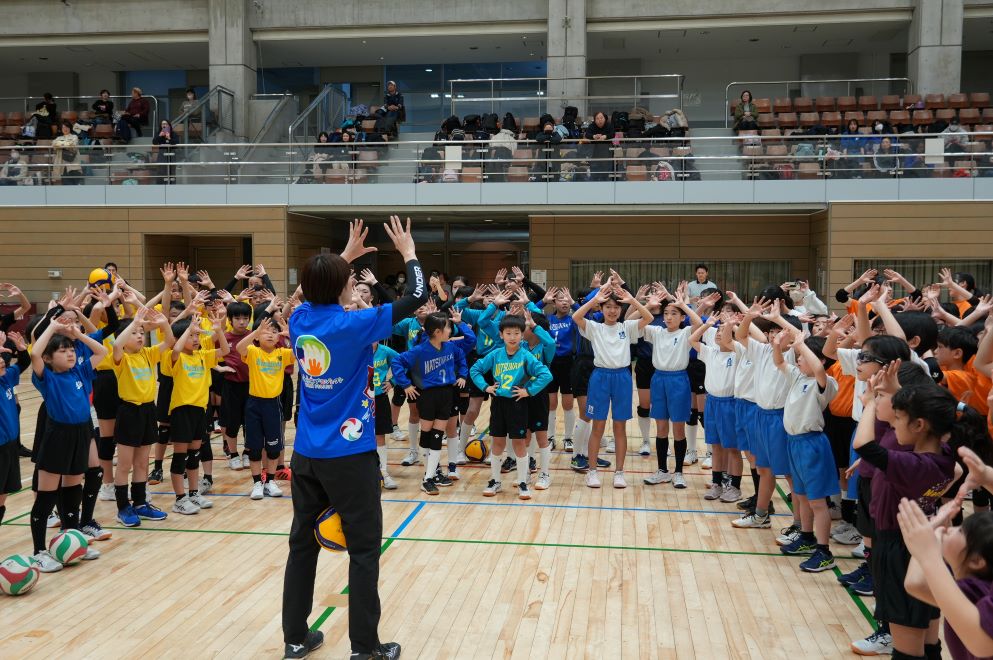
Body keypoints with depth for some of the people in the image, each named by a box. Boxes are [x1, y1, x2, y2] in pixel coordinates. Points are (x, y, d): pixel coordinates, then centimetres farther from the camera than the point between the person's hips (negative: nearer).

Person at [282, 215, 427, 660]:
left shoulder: (300, 319, 2)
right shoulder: (353, 325, -16)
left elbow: (317, 291, 27)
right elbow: (417, 297, -10)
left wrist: (345, 257, 30)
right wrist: (408, 252, 4)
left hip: (305, 454, 6)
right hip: (349, 455, -6)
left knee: (302, 544, 14)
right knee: (364, 550, 4)